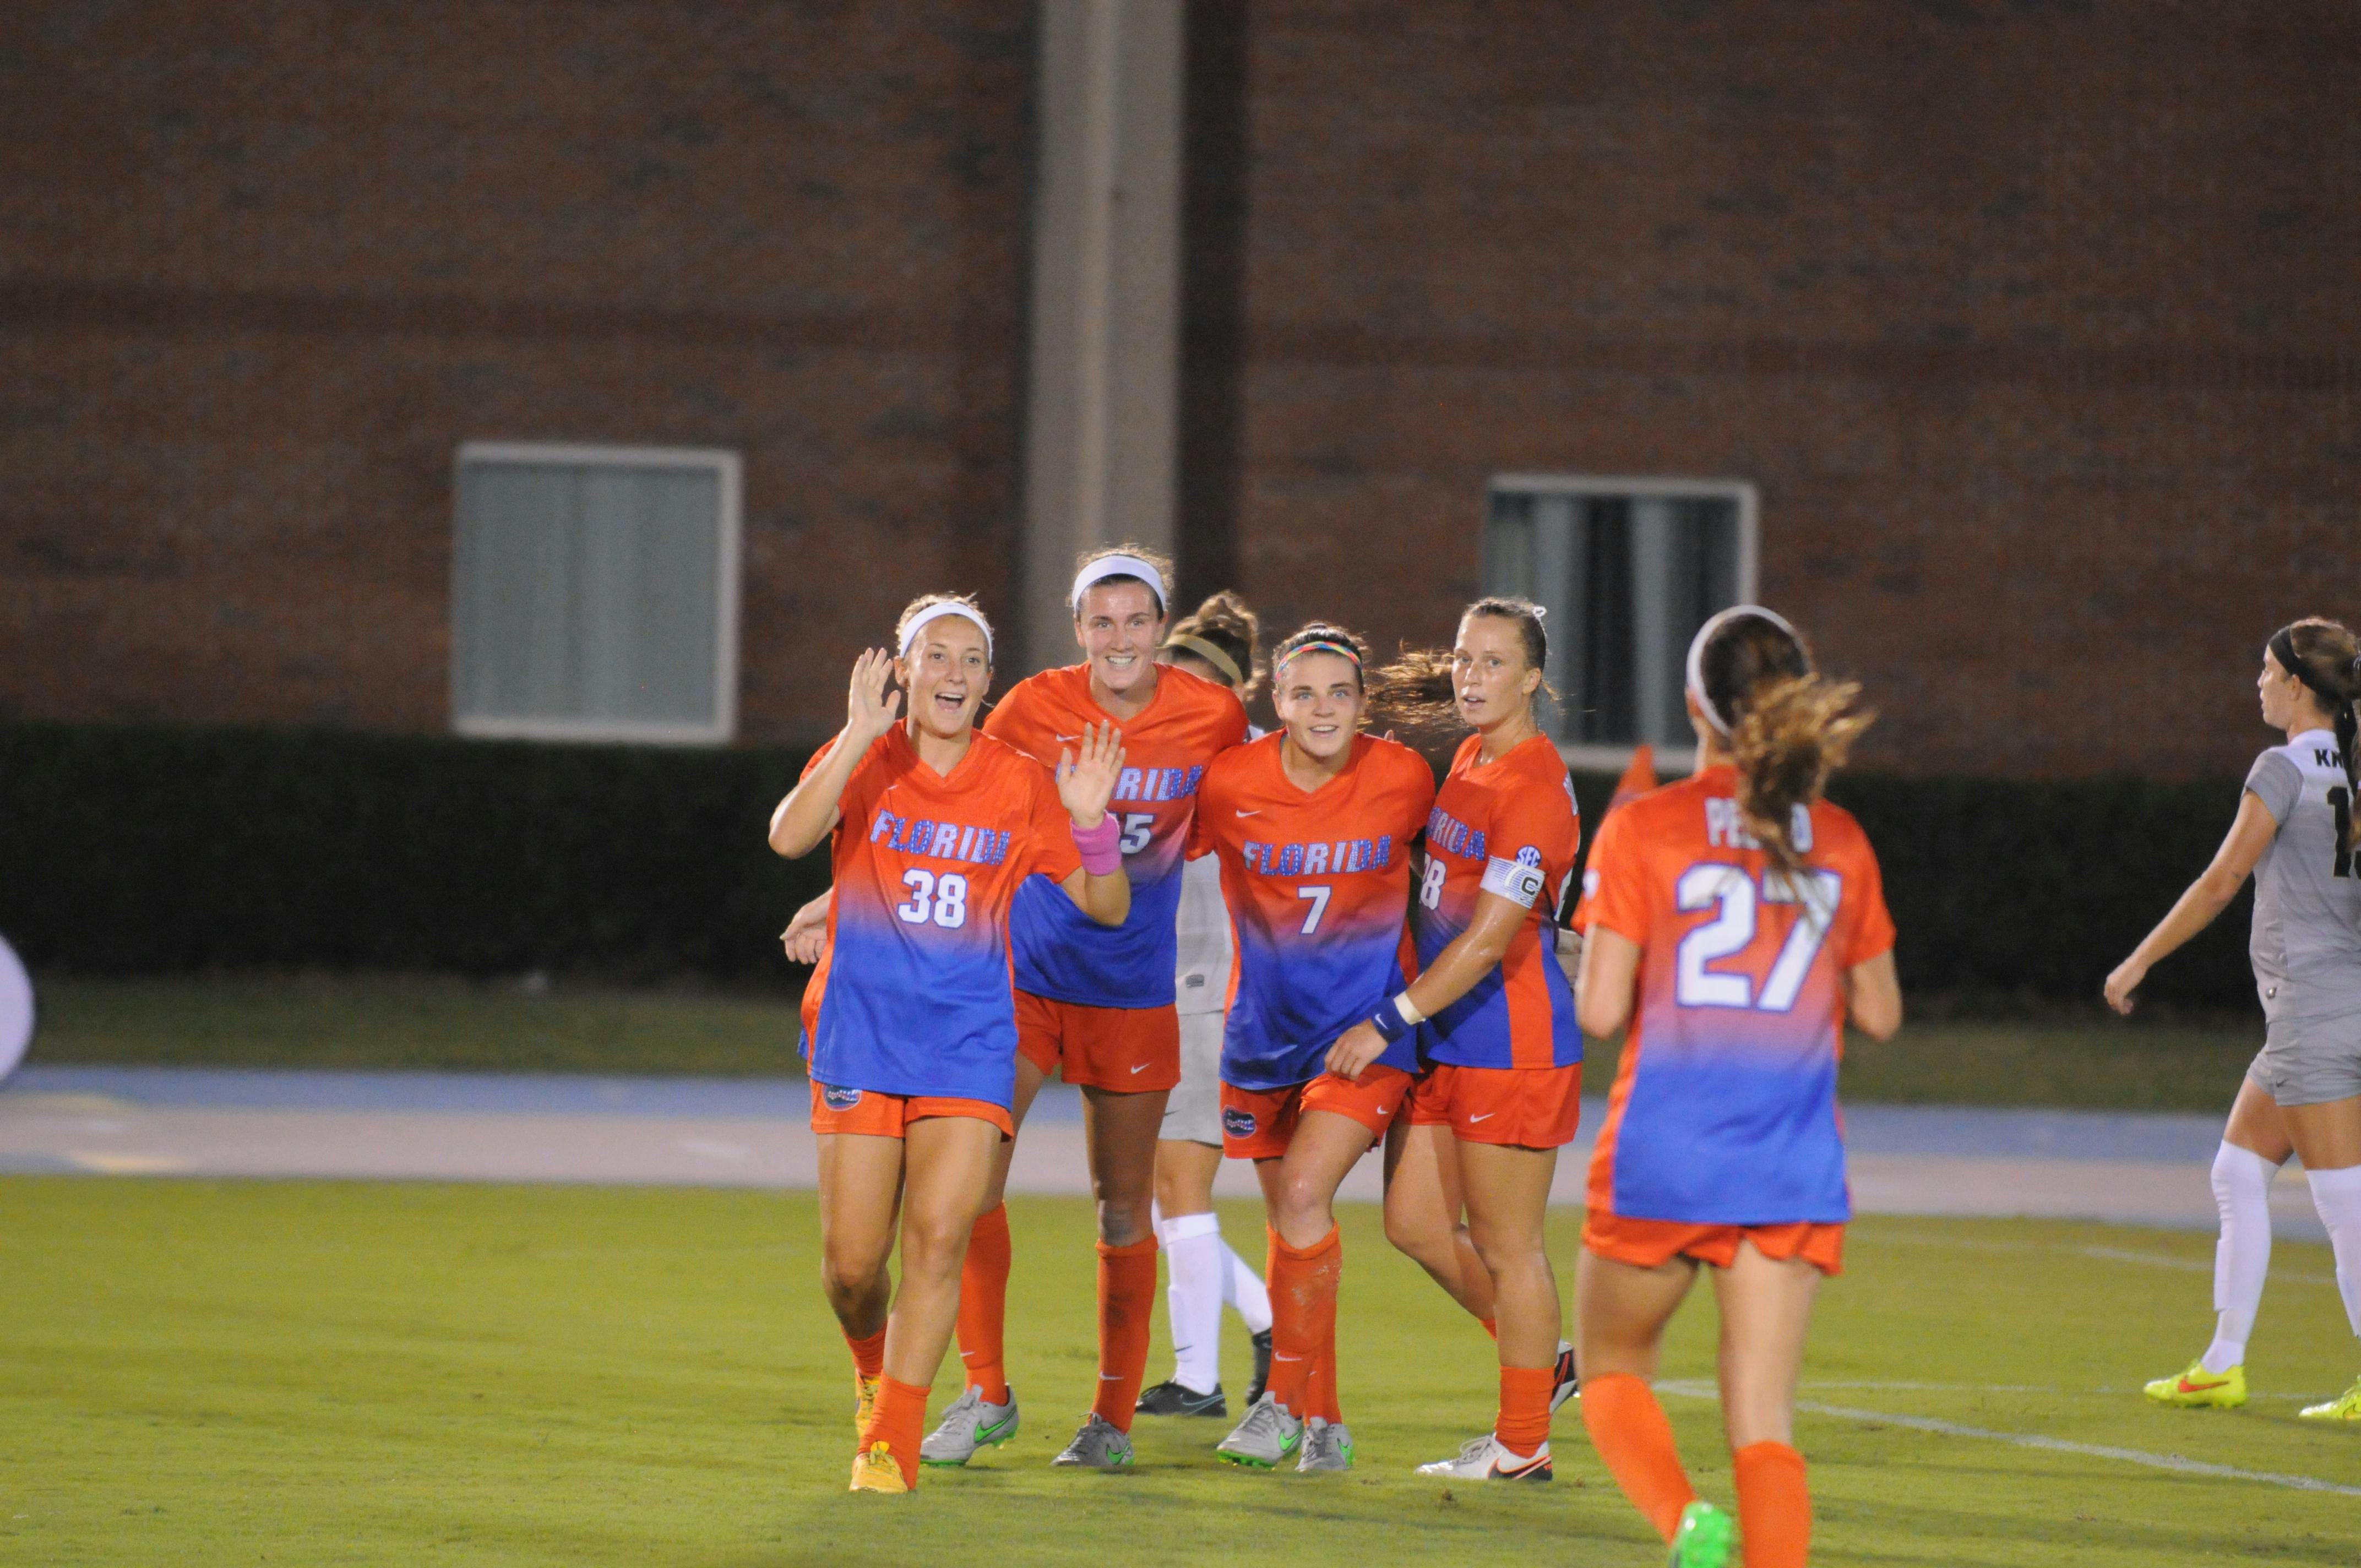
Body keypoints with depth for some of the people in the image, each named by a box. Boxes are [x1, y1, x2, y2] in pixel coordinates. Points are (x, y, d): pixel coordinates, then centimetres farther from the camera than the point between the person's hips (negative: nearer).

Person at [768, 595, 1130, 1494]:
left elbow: (1106, 908, 7)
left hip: (968, 1042, 0)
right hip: (859, 1038, 0)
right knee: (851, 1263, -1)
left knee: (938, 1236, -15)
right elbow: (790, 837, -21)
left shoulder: (1021, 785, 3)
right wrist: (861, 736, -26)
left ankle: (892, 1445, -9)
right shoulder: (865, 761, 0)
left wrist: (1089, 820, -11)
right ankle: (872, 1365, 33)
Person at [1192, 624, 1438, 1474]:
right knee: (1290, 1223, 9)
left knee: (1303, 1193, -19)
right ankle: (1323, 1421, 23)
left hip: (1367, 1028, -2)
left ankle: (1286, 1400, -7)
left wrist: (1386, 1019, -1)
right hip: (1264, 1025, 2)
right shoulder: (1231, 783, -11)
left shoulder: (1404, 777, -12)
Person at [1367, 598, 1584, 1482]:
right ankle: (1545, 1364, 26)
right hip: (1445, 1040, 9)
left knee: (1506, 1246, -1)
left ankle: (1522, 1445, 8)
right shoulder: (1470, 760, 12)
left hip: (1512, 1043, -9)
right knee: (1415, 1223, 10)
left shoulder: (1535, 786, -17)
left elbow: (1489, 937, -22)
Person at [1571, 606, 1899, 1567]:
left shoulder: (1645, 830, -6)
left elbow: (1600, 1010, -9)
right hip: (1795, 1163, 2)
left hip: (1663, 1156, -2)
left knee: (1612, 1366, 17)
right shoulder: (1840, 842, 4)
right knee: (1763, 1423, 2)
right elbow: (1879, 1013, 12)